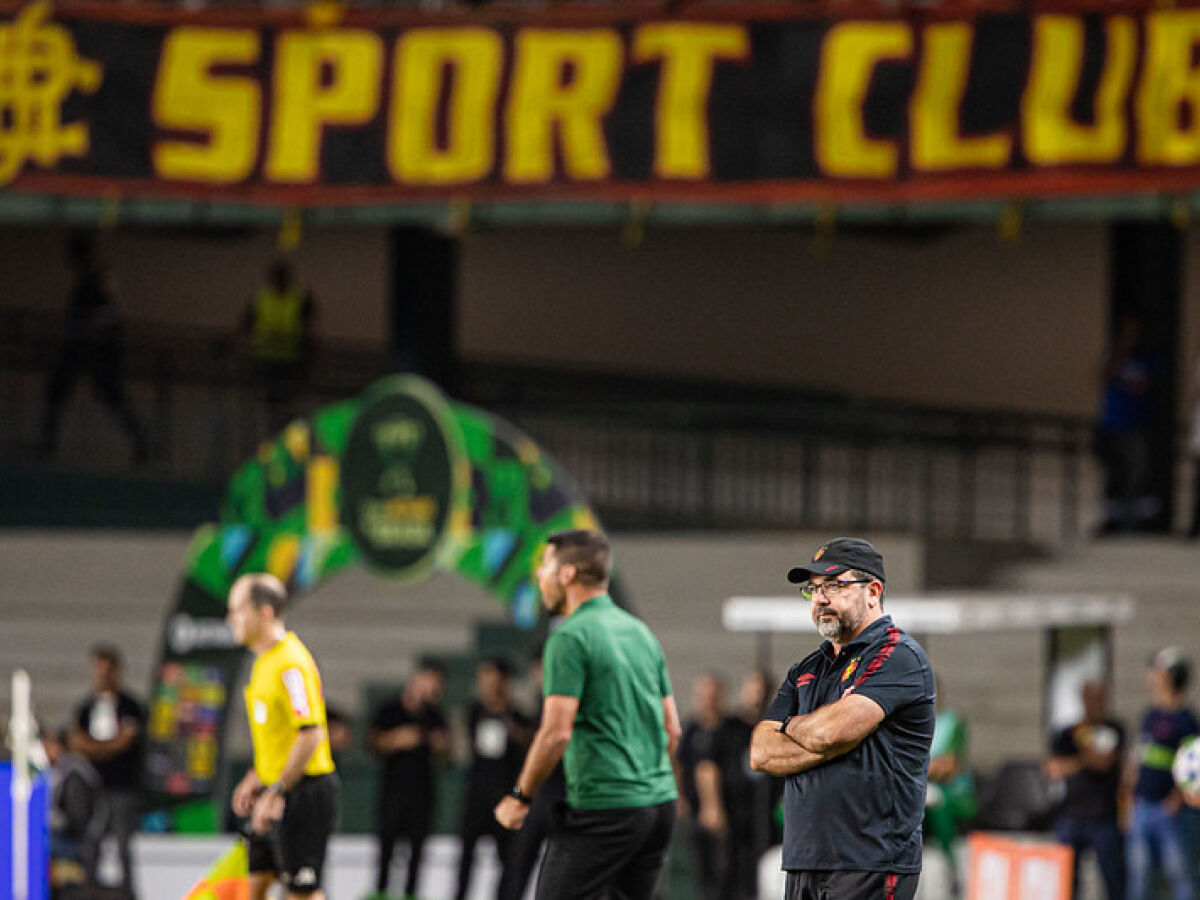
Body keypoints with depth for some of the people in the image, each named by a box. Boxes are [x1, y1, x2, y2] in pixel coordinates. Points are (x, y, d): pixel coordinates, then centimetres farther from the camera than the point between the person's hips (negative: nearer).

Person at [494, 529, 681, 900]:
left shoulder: (571, 638, -11)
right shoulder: (641, 632, 15)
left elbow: (557, 733, -17)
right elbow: (672, 729, 18)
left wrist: (520, 797, -6)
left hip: (602, 807, -8)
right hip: (660, 799, 8)